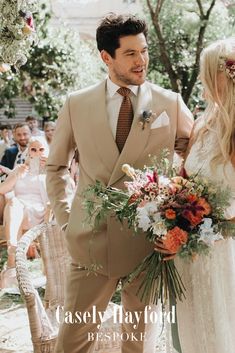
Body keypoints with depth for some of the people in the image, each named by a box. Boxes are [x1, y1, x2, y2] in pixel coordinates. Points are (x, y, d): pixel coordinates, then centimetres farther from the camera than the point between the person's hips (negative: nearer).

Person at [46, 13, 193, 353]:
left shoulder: (170, 103, 0)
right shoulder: (77, 104, 2)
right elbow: (55, 166, 14)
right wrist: (64, 219, 6)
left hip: (150, 240, 0)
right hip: (92, 239, 0)